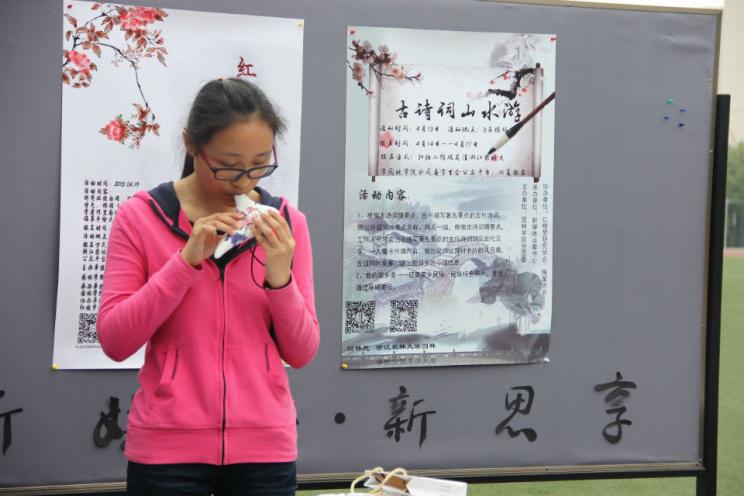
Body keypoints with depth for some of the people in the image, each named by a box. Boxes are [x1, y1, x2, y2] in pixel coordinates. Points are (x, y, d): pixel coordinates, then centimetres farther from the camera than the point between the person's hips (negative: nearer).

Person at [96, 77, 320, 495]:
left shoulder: (286, 223, 2)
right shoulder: (140, 217, -3)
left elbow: (302, 352, 2)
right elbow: (114, 340, -8)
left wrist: (279, 276, -15)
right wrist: (187, 260, -17)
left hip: (265, 448, 2)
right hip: (167, 449, -1)